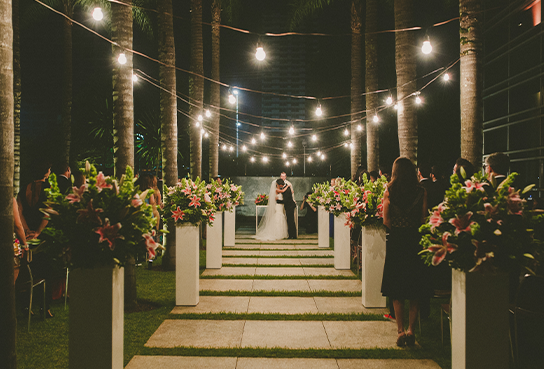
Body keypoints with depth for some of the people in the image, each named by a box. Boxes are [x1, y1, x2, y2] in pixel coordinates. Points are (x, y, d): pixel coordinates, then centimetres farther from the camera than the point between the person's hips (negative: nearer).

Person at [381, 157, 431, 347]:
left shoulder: (389, 191, -5)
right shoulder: (421, 192, -3)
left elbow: (386, 220, -7)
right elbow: (424, 218, -6)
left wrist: (397, 231, 10)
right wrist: (413, 230, 10)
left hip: (395, 242, -1)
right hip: (415, 241, 1)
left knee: (396, 290, 9)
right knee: (415, 290, 13)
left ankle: (400, 331, 8)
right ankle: (411, 329, 13)